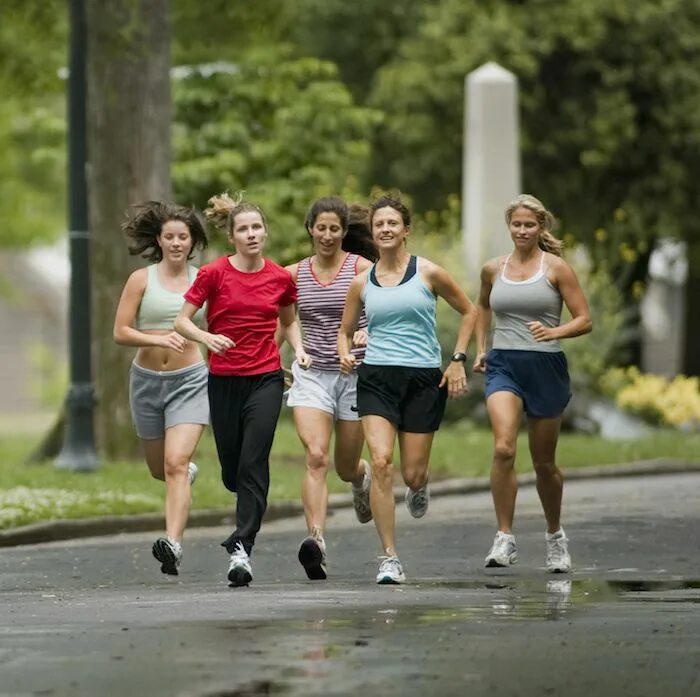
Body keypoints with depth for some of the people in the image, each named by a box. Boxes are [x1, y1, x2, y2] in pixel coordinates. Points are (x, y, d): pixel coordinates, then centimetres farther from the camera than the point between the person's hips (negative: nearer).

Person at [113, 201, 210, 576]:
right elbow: (121, 332, -6)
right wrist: (158, 339, -22)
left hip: (189, 380, -2)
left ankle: (173, 543, -27)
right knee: (160, 469, 17)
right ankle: (188, 473, 53)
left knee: (175, 463, -19)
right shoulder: (142, 279, -1)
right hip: (147, 379, 2)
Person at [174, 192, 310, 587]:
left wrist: (299, 349, 3)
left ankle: (241, 548, -16)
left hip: (266, 378, 0)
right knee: (232, 469, 7)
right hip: (224, 380, 0)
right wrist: (208, 338, -21)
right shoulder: (214, 274, -4)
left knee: (253, 463, -14)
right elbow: (183, 321, -2)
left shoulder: (281, 278, 3)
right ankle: (252, 505, 43)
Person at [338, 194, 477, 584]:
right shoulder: (362, 283, 8)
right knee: (381, 462, -17)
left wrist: (458, 359, 2)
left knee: (412, 474, 0)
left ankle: (421, 486, 42)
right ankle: (390, 558, -12)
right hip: (376, 378, 1)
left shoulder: (428, 273, 1)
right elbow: (346, 329, 20)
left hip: (424, 380, -1)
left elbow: (469, 311, 10)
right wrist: (345, 354, -2)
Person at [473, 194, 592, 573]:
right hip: (503, 367, 1)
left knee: (544, 461, 9)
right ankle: (504, 539, -19)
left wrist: (554, 331, -20)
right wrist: (480, 349, 17)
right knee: (503, 448, -22)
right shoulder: (493, 269, 8)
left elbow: (584, 320, -1)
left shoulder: (556, 268, -1)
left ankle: (555, 535, 33)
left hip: (546, 367, -1)